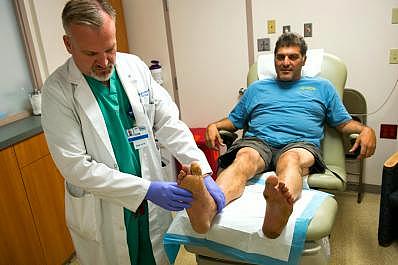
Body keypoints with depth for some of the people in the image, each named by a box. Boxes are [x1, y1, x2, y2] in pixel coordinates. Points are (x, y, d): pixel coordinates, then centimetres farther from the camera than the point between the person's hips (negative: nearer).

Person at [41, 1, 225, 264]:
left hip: (153, 203, 4)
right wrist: (146, 189, -23)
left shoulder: (135, 66, -4)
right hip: (101, 211, -3)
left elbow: (169, 123, -4)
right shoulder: (57, 89, -16)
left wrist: (203, 173, -14)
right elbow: (75, 165, -19)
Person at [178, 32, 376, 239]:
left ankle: (278, 208, -70)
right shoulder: (256, 88, 30)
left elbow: (344, 123, 23)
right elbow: (234, 120, 30)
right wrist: (214, 126, 8)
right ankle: (207, 208, -64)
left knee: (291, 159, -39)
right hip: (258, 141, 1)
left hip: (300, 143, 0)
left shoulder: (321, 87, 27)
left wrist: (365, 130, 0)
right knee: (244, 158, -36)